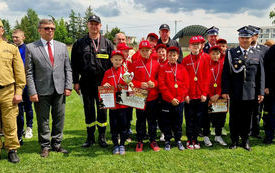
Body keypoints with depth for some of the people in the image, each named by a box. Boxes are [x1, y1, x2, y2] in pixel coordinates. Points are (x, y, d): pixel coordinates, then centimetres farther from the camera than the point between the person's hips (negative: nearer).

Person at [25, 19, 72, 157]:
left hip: (60, 90, 3)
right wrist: (32, 92, -9)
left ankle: (56, 144, 24)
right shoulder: (30, 48, 1)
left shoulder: (62, 46, 11)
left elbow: (68, 69, 10)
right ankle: (45, 146, 20)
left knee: (59, 118, 9)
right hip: (42, 91, -3)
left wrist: (68, 86, 1)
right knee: (43, 120, 6)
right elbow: (29, 72, -2)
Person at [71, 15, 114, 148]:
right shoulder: (80, 43, 6)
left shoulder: (107, 43, 6)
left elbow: (113, 63, 6)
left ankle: (102, 137, 18)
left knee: (102, 110, 5)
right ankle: (90, 137, 21)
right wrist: (75, 82, 1)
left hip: (103, 83, 0)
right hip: (86, 83, 1)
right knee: (89, 111, 8)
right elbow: (74, 65, 7)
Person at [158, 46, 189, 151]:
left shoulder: (182, 68, 4)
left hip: (179, 101, 1)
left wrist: (179, 98, -8)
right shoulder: (164, 69, -1)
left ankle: (178, 140, 24)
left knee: (178, 122, 10)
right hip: (167, 101, -1)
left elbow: (186, 84, 1)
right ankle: (167, 141, 19)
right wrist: (171, 98, -13)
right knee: (166, 122, 6)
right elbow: (162, 85, -7)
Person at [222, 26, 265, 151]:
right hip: (235, 93, -1)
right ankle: (234, 141, 21)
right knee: (234, 118, 7)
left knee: (247, 118, 10)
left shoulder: (258, 55, 8)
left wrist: (261, 92, 2)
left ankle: (245, 141, 25)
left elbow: (261, 75, 8)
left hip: (251, 94, 2)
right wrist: (225, 91, -7)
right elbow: (225, 74, -1)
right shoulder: (230, 53, 2)